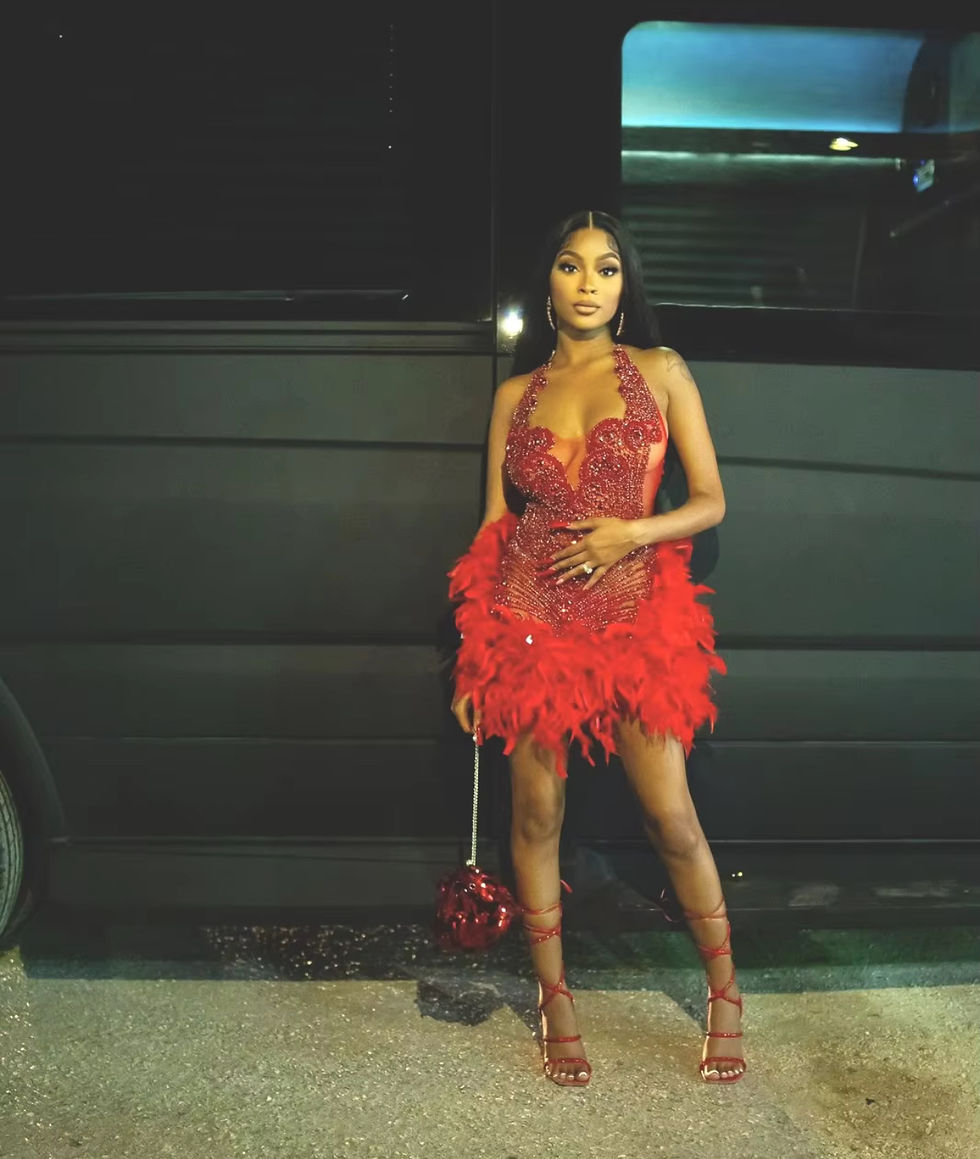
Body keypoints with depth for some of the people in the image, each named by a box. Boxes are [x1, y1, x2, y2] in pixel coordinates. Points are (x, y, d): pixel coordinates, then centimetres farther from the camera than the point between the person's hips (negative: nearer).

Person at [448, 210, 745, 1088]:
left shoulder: (660, 372, 4)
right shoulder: (517, 393, 9)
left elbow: (711, 501, 3)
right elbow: (495, 523, 10)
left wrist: (632, 532, -16)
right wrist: (471, 659, 7)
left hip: (632, 618, -1)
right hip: (531, 618, 2)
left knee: (672, 817, 0)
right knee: (537, 812, 7)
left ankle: (725, 992, 21)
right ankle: (554, 999, 24)